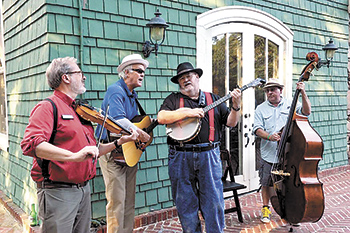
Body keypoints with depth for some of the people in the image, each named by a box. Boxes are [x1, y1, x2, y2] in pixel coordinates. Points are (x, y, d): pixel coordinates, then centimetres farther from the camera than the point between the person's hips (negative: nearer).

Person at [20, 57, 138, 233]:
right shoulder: (48, 107, -10)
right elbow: (30, 144, -28)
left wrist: (119, 142, 8)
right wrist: (74, 156, -36)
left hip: (84, 190, 8)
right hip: (58, 192, -8)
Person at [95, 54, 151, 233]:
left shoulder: (132, 95, 16)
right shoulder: (115, 90, -13)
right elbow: (118, 119, -30)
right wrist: (140, 133, -22)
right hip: (113, 154, -9)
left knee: (129, 201, 13)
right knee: (117, 202, -4)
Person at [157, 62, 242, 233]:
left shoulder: (213, 99, 14)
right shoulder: (173, 99, 10)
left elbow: (231, 123, 12)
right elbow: (161, 117, -8)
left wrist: (235, 106, -6)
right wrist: (187, 112, -15)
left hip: (209, 156, 1)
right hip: (181, 157, 0)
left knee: (214, 202, 2)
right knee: (185, 203, 8)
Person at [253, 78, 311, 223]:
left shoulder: (290, 104, 9)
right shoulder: (261, 109, 8)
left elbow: (306, 111, -5)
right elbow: (257, 129, 0)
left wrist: (303, 94, -16)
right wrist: (269, 137, -18)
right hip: (269, 153, 0)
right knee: (266, 183, 7)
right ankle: (265, 209, 24)